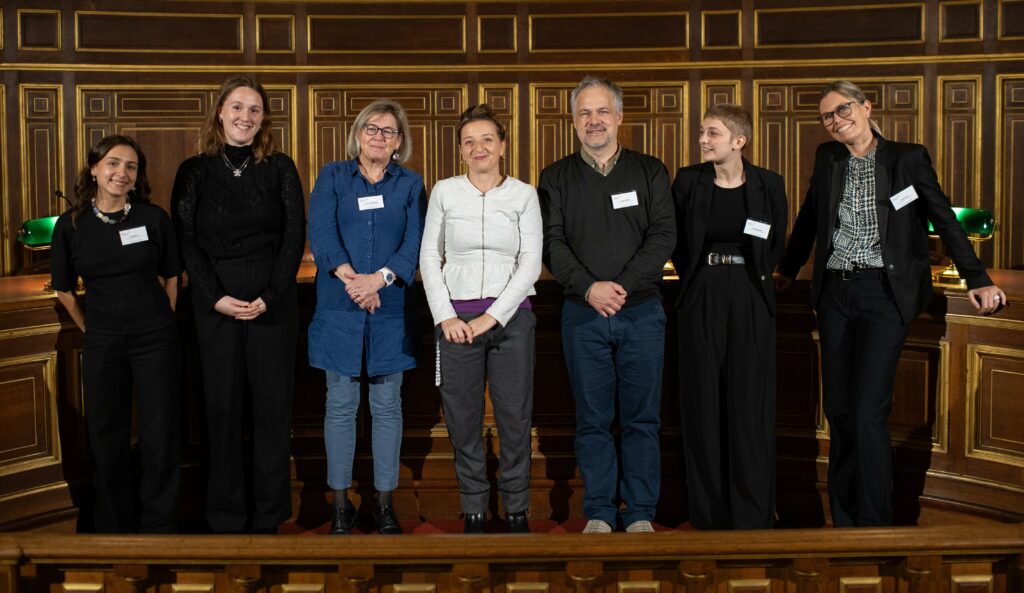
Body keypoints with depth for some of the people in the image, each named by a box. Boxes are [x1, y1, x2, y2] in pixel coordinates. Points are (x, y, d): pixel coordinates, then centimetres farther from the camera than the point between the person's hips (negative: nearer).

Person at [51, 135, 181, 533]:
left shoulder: (154, 217, -3)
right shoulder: (70, 225, -1)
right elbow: (64, 289, 10)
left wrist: (161, 322, 7)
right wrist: (90, 329, 11)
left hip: (155, 339, -1)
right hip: (102, 345, 1)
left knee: (160, 436, 0)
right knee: (108, 438, 9)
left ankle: (158, 527, 17)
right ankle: (114, 527, 26)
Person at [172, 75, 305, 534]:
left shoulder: (280, 167, 5)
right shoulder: (194, 171, 6)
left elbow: (295, 235, 0)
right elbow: (186, 241, 2)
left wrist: (270, 296, -10)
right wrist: (217, 298, -10)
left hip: (274, 300, 0)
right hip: (215, 302, 0)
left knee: (273, 402, 3)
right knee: (223, 404, 3)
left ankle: (269, 514, 13)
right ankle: (226, 516, 13)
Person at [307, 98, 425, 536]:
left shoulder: (410, 184, 10)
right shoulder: (332, 176, 9)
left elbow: (415, 243, -2)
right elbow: (320, 231, -5)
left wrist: (380, 278, -18)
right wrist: (350, 278, -19)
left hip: (391, 308, 1)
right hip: (339, 308, 0)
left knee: (387, 407, 5)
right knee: (340, 406, 4)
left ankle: (385, 503, 15)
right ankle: (341, 504, 14)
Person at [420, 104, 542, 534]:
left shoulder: (524, 195, 3)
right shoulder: (444, 192, 6)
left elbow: (531, 264, -3)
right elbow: (429, 258, 5)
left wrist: (491, 317, -10)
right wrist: (446, 316, -6)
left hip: (510, 317, -1)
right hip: (456, 319, 1)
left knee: (515, 416, 3)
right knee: (463, 418, 5)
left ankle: (516, 509, 17)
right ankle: (473, 510, 18)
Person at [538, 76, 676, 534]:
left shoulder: (649, 171, 8)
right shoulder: (556, 178, 8)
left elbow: (664, 234, -2)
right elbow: (551, 243, -1)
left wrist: (623, 285, -13)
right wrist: (589, 288, -16)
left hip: (642, 311, 0)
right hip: (582, 314, 0)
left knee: (642, 418, 4)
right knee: (592, 419, 5)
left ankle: (640, 514, 13)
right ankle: (599, 513, 15)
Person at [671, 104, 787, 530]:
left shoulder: (768, 185, 0)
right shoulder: (688, 181, 0)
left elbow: (776, 245, 11)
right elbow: (676, 242, 9)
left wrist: (752, 276, 8)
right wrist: (697, 279, 7)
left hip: (750, 300, 0)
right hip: (702, 299, 1)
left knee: (750, 399, 2)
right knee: (703, 399, 4)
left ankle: (752, 510, 14)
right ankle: (709, 507, 16)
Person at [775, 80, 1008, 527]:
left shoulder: (908, 158, -1)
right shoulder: (827, 158, 9)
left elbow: (944, 221, -1)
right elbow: (807, 220, 21)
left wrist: (978, 280, -6)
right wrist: (786, 271, 26)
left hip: (885, 293, -4)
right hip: (835, 292, 4)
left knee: (868, 412, -12)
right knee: (837, 407, 7)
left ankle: (875, 523, 0)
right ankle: (844, 519, 19)